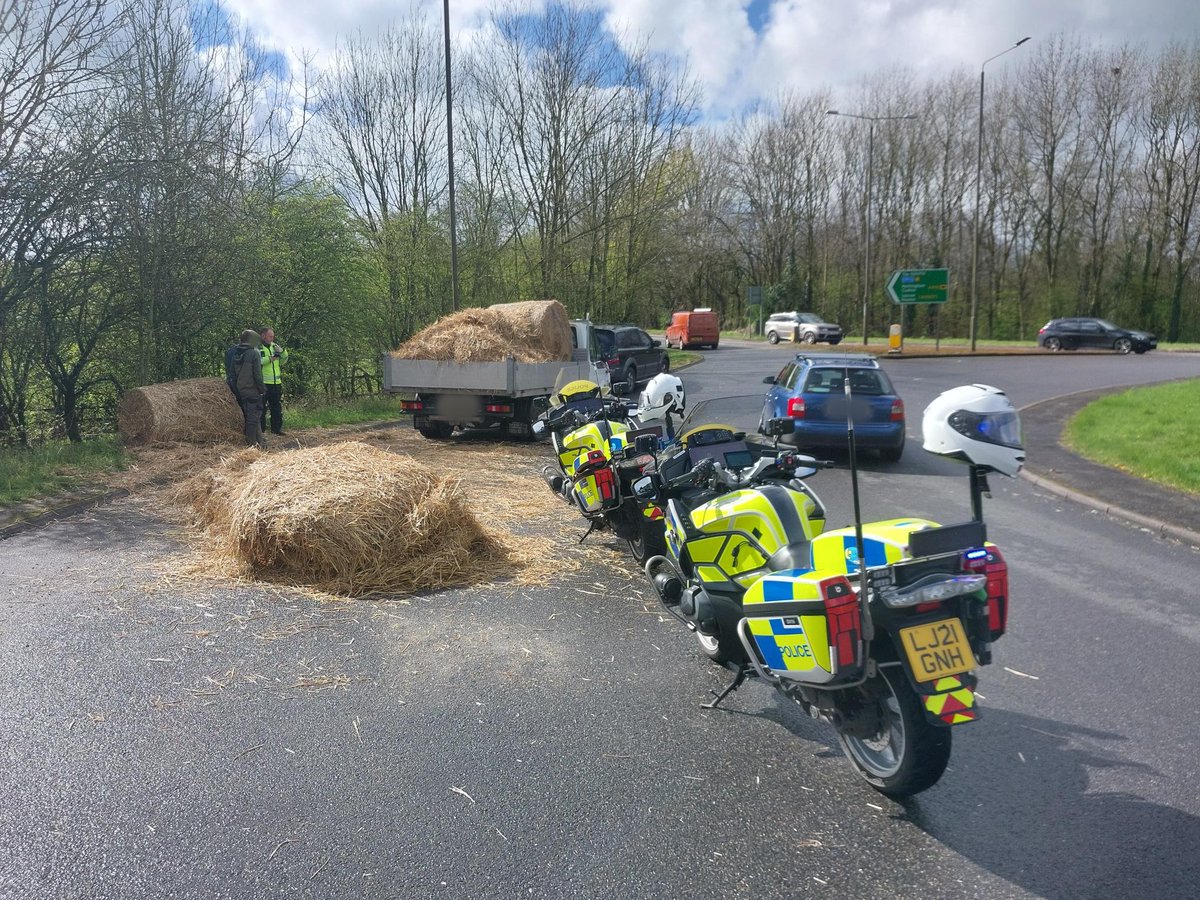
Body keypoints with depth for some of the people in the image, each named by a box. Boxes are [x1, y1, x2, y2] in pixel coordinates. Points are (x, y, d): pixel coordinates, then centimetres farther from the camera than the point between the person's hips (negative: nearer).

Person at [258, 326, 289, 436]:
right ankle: (261, 430, 8)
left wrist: (283, 352, -2)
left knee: (277, 407, 13)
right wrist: (270, 358, -27)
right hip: (263, 383, -7)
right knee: (262, 407, 0)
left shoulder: (274, 346, 13)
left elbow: (283, 361, 17)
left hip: (276, 382, 7)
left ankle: (276, 428, 23)